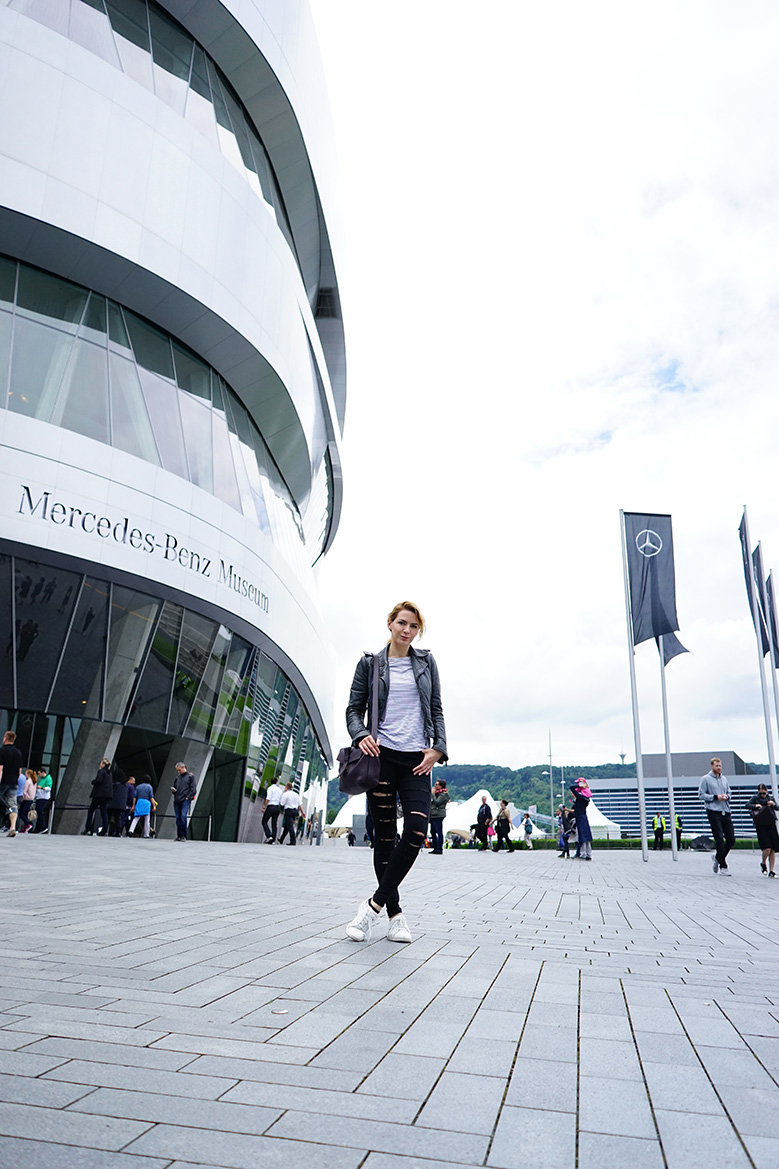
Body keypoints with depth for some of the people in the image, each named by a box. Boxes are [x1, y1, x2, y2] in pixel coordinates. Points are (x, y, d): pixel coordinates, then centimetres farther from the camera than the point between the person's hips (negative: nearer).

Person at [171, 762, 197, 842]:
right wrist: (174, 790, 8)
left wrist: (188, 797, -12)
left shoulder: (190, 776, 4)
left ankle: (183, 836, -13)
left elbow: (193, 789, -3)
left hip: (185, 800, -6)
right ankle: (179, 836, 9)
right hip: (177, 801, 6)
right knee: (178, 818, 3)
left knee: (183, 816, -17)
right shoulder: (178, 778, 22)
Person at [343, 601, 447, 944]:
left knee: (416, 831, -13)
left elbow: (436, 710, 13)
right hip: (382, 755, -2)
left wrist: (438, 748, 0)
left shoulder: (426, 662, 12)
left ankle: (374, 904, -3)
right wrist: (361, 736, -13)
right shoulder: (370, 663, 7)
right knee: (385, 834, 1)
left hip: (417, 759, 2)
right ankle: (394, 913, 12)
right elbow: (354, 708, 7)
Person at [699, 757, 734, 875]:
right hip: (713, 812, -6)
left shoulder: (724, 779, 17)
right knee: (719, 840, -7)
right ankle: (723, 866, 0)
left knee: (731, 839, 3)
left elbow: (729, 792, 24)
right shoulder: (706, 779, 0)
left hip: (725, 811, 6)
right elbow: (701, 794, -3)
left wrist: (727, 796, 0)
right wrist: (716, 797, -13)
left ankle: (718, 857, 25)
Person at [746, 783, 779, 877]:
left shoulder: (771, 798, 15)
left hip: (771, 825, 3)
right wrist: (755, 806, -22)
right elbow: (747, 805, -4)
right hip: (761, 826, -3)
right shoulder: (755, 798, 7)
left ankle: (771, 871, 8)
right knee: (767, 848, -15)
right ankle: (763, 863, 13)